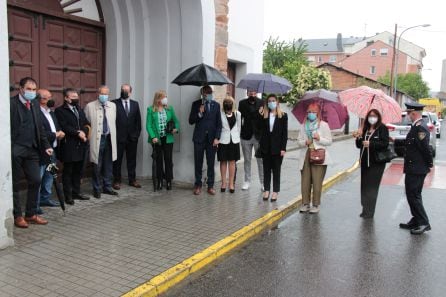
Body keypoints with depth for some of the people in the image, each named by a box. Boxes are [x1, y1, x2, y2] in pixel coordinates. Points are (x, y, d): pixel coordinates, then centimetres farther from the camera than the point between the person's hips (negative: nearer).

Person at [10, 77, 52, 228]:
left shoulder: (35, 105, 13)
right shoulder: (11, 103, -7)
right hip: (15, 151, -6)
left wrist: (46, 146, 9)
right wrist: (9, 149, -17)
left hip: (32, 150, 6)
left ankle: (31, 214, 19)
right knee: (15, 184, 5)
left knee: (35, 181, 6)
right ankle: (17, 216, 16)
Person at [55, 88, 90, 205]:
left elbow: (87, 123, 12)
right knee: (68, 171, 2)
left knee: (78, 170, 12)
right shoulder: (60, 111, -4)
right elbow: (64, 127, -15)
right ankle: (68, 195, 8)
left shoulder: (80, 110, 18)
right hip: (69, 146, -6)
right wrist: (78, 133, -15)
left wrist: (84, 132, -7)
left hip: (81, 145, 6)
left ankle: (76, 192, 23)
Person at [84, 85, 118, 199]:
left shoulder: (113, 106, 9)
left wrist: (113, 136, 12)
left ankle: (107, 187, 23)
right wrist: (88, 136, -4)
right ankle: (97, 189, 14)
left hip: (109, 138, 4)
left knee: (108, 165, 11)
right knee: (97, 166, 2)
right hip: (97, 139, -4)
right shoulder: (90, 106, -3)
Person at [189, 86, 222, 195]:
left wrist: (216, 138, -3)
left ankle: (210, 186, 11)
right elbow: (191, 121, 1)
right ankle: (198, 185, 15)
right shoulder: (196, 104, 2)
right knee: (198, 163, 3)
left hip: (212, 138, 1)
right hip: (199, 138, -1)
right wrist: (199, 113, -15)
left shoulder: (216, 105, 6)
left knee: (211, 164, 2)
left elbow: (219, 123, 6)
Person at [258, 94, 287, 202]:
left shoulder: (283, 115, -1)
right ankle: (266, 190, 18)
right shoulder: (264, 115, 4)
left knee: (276, 170, 5)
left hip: (277, 147, -2)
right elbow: (260, 128, -7)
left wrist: (283, 148, -10)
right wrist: (260, 116, -15)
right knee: (266, 169, 9)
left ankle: (275, 191, 12)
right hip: (266, 147, 2)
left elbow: (285, 133, -4)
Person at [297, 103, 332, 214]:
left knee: (317, 182, -4)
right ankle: (305, 203, 12)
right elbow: (299, 140, 12)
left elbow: (329, 141, 1)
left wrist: (319, 138, -15)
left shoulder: (323, 125, 2)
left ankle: (316, 205, 5)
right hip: (306, 156, 3)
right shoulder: (303, 125, 12)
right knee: (305, 181, 3)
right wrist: (305, 142, -9)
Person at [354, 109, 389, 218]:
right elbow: (359, 145, 12)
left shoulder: (382, 128, -4)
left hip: (376, 162, -6)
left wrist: (371, 144, -20)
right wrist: (358, 137, -6)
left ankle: (369, 212, 2)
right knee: (364, 186, 8)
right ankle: (365, 209, 18)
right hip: (365, 161, 6)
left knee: (372, 187, -4)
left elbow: (385, 143, -13)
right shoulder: (365, 129, 12)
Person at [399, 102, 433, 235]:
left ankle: (424, 223, 6)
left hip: (416, 169, -10)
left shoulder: (420, 128, -22)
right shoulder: (417, 126, 10)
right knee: (413, 195, 17)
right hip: (414, 169, 10)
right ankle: (416, 221, 28)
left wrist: (429, 164, -13)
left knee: (414, 196, -3)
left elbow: (425, 148, -22)